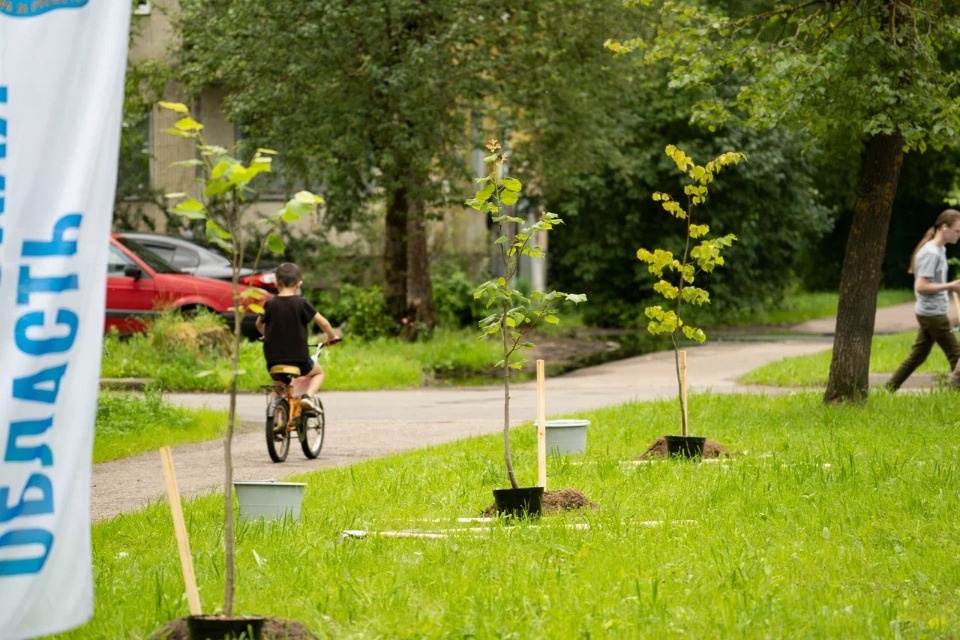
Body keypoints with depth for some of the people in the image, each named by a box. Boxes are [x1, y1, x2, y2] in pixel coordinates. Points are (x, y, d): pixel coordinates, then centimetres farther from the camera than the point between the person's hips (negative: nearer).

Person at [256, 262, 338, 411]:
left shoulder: (270, 304, 0)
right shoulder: (301, 303, -8)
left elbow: (259, 323, 18)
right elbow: (323, 322, -4)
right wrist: (331, 336, 15)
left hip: (273, 359, 3)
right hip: (298, 358, -3)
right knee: (318, 372, 24)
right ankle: (308, 396, -1)